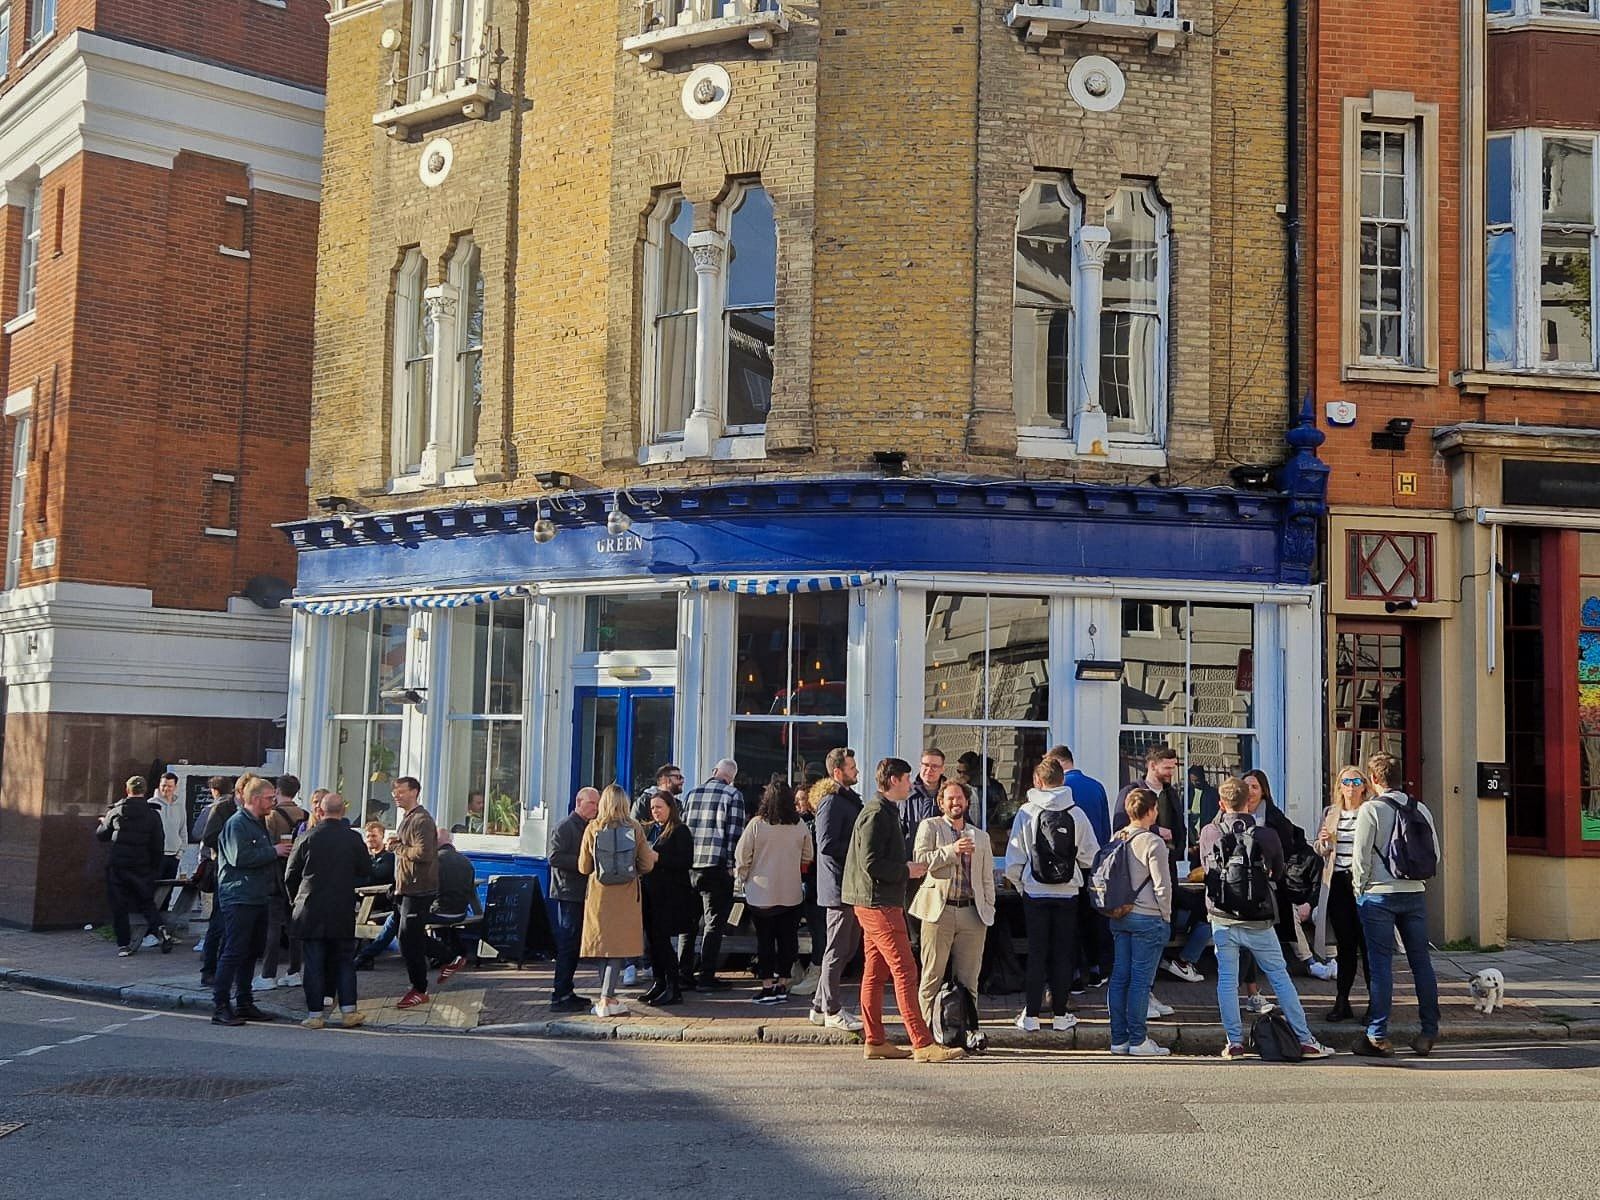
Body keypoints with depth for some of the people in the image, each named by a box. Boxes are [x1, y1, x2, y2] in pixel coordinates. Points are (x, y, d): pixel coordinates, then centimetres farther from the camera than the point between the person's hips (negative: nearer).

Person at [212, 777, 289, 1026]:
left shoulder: (260, 824, 20)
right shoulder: (237, 824, -11)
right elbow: (239, 857, -23)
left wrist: (281, 852, 11)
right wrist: (273, 851, -16)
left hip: (258, 898, 10)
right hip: (239, 899, -10)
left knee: (251, 953, 12)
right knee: (234, 952, -9)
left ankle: (244, 1003, 19)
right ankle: (220, 1007, -7)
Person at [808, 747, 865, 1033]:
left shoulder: (849, 799, 19)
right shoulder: (832, 801, -14)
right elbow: (827, 844, -21)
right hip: (839, 884, -10)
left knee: (848, 948, 14)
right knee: (837, 951, -3)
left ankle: (821, 1006, 21)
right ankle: (832, 1011, 4)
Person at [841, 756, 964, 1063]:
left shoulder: (885, 811, 19)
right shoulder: (876, 814, -14)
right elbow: (871, 863, -21)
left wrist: (907, 868, 12)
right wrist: (906, 870, -12)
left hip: (878, 903, 11)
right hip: (878, 903, -11)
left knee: (875, 972, 11)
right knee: (904, 971, -12)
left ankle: (875, 1041, 15)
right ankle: (923, 1044, -13)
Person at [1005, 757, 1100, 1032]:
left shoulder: (1026, 812, -6)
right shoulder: (1076, 813, -4)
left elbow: (1014, 859, -4)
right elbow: (1091, 857, 0)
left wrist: (1019, 884, 12)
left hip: (1035, 893, -1)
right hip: (1068, 893, 1)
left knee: (1036, 955, 6)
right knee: (1063, 955, 9)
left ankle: (1031, 1016, 7)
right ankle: (1060, 1014, 13)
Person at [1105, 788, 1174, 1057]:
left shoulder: (1116, 839, 6)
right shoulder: (1153, 842, -13)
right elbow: (1162, 885, -12)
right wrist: (1166, 916, -1)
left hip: (1119, 916, 7)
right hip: (1147, 918, -6)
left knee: (1119, 978, 8)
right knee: (1141, 979, -2)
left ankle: (1119, 1038, 13)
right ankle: (1138, 1040, 2)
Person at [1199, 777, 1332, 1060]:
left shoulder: (1209, 833, -7)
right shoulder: (1267, 835, -7)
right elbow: (1278, 873, 10)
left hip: (1222, 919, 0)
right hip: (1258, 921, 0)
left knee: (1227, 980, 8)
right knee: (1280, 977, 8)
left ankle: (1234, 1042, 8)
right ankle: (1306, 1041, 11)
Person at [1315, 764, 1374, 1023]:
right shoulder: (1330, 813, 15)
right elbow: (1320, 852, 20)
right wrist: (1322, 841, -1)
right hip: (1338, 884, 4)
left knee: (1367, 944, -5)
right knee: (1345, 945, 8)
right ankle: (1341, 1002, 12)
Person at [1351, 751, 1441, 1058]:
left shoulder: (1371, 809, -9)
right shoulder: (1421, 809, 7)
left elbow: (1361, 856, -11)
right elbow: (1436, 854, 9)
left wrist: (1361, 889, 3)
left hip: (1379, 895, -5)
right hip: (1415, 894, 5)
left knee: (1381, 964, -2)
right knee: (1421, 961, 10)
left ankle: (1377, 1037, 0)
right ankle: (1428, 1033, 14)